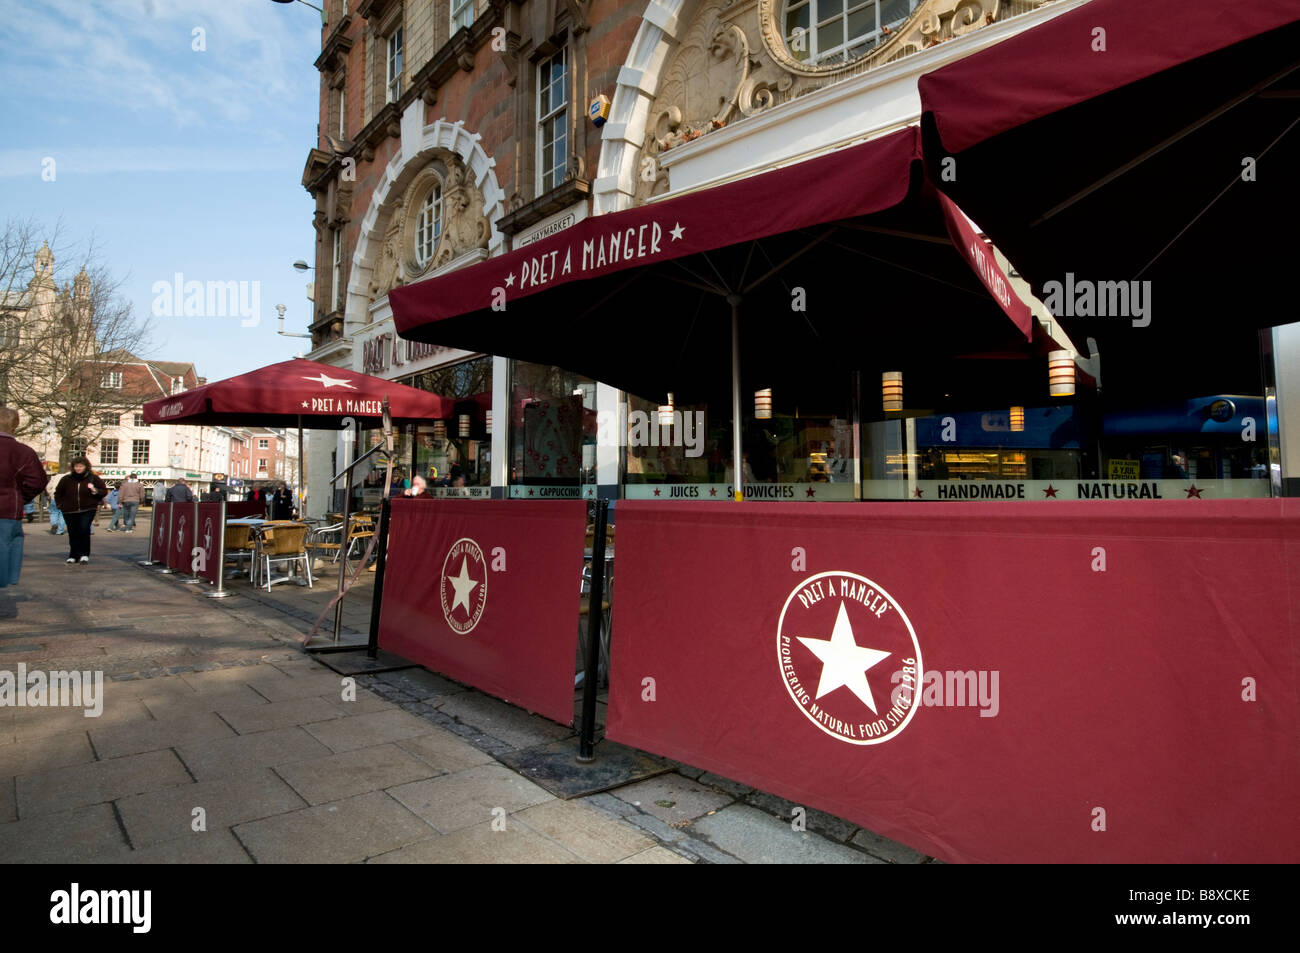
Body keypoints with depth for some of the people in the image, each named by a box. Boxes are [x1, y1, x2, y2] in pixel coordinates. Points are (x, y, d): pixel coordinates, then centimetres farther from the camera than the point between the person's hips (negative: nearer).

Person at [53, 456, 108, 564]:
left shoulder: (93, 478, 2)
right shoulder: (67, 479, 5)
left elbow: (104, 491, 9)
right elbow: (58, 493, 19)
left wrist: (95, 491, -11)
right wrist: (63, 504, 6)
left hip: (87, 510, -2)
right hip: (70, 511, 2)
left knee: (84, 530, -18)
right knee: (73, 534, 6)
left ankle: (84, 554, -6)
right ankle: (73, 555, 19)